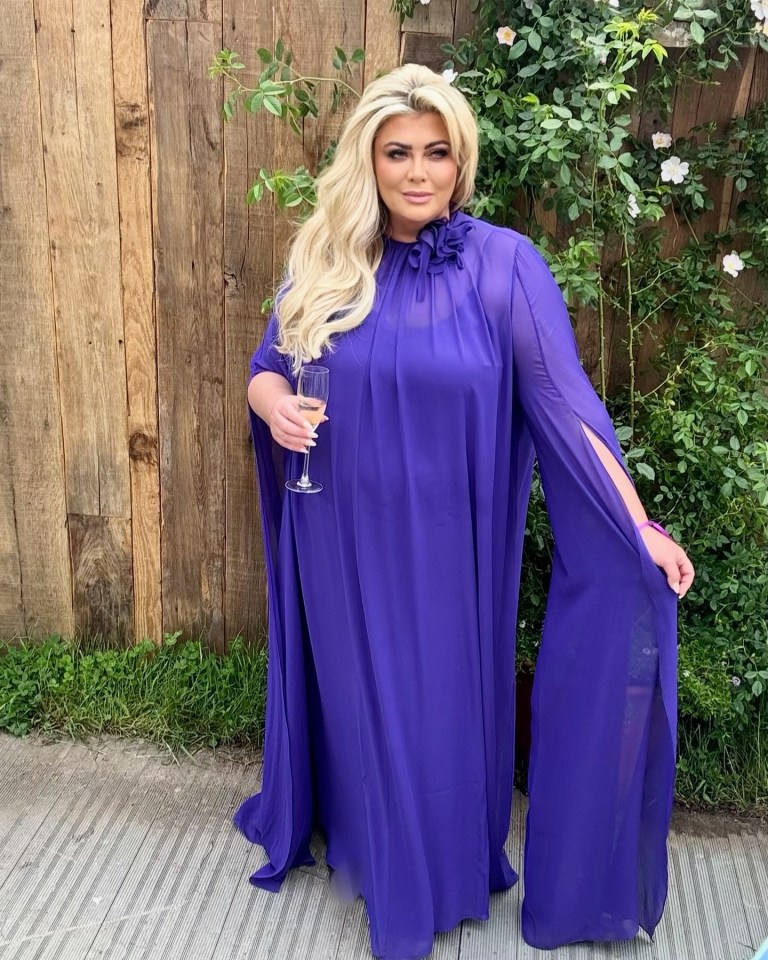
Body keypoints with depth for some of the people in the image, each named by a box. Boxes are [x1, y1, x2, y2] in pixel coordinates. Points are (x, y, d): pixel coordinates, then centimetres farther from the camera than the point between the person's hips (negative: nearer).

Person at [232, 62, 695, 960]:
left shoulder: (502, 264, -9)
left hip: (447, 543, -2)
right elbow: (268, 369, 8)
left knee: (446, 699, 12)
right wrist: (275, 406, -16)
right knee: (363, 697, 16)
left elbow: (562, 404, -11)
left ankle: (449, 868, 40)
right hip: (347, 540, 2)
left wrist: (636, 525, -16)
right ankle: (371, 851, 43)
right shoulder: (323, 262, 0)